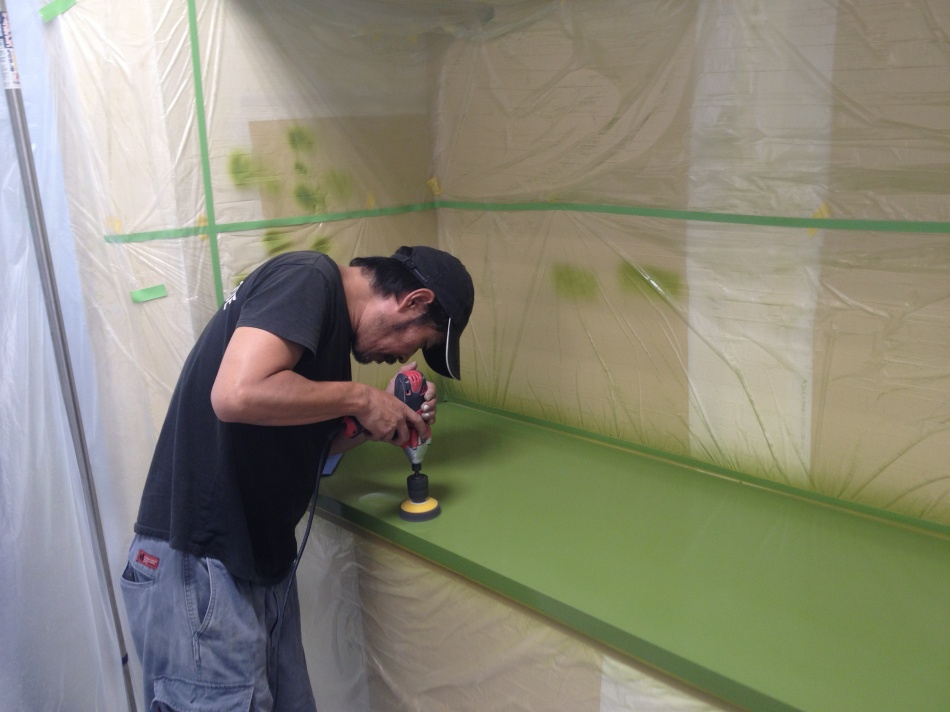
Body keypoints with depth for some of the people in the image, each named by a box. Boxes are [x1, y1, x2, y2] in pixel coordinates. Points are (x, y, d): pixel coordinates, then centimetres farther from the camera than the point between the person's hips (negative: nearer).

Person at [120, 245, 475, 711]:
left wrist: (382, 413, 4)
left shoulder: (331, 312, 15)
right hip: (196, 568, -9)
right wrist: (359, 397, -16)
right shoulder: (308, 277, -14)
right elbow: (237, 394, -28)